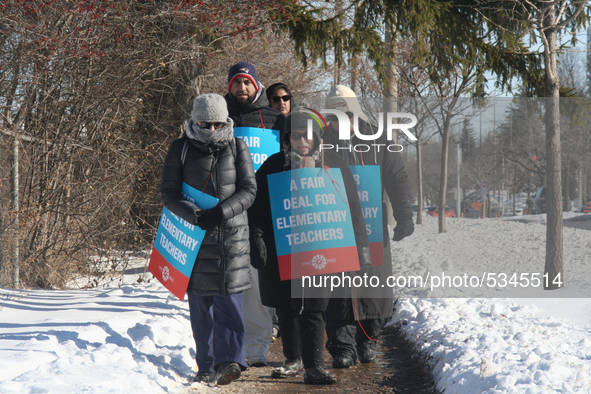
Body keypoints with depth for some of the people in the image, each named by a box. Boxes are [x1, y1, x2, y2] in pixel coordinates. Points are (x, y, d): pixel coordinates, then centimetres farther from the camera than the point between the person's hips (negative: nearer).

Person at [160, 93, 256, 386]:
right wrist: (194, 215, -17)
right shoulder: (181, 149, 4)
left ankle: (229, 360, -12)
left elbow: (248, 190, 1)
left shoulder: (237, 148, 5)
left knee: (229, 300, -8)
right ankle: (207, 366, 10)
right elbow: (168, 193, 0)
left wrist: (220, 212, -15)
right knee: (200, 304, 3)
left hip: (232, 234, -1)